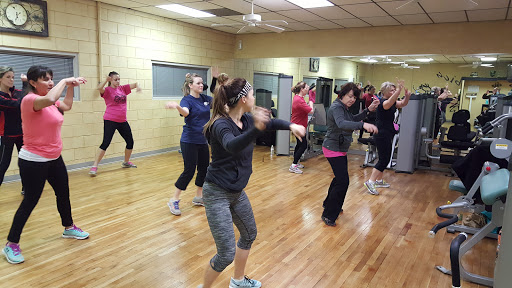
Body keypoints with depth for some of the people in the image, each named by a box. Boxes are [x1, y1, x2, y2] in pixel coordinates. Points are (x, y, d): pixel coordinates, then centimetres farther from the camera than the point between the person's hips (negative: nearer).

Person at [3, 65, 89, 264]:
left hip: (54, 158, 9)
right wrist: (64, 81, -26)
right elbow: (49, 99, -41)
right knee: (30, 202, 0)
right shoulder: (30, 99, -19)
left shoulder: (51, 101, 6)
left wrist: (70, 86, 12)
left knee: (63, 194, 19)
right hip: (33, 162, -8)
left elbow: (66, 106, 25)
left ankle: (69, 228, 39)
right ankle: (11, 245, 16)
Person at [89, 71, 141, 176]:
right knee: (106, 143, -13)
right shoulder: (107, 90, -6)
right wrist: (106, 80, -43)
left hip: (122, 121, 6)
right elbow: (99, 88, -27)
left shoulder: (122, 88, 9)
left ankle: (126, 162, 33)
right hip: (110, 120, -6)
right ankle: (94, 166, -7)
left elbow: (135, 84, 11)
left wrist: (138, 86, -12)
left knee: (130, 142, 12)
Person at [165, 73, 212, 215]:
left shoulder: (205, 98, 8)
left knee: (204, 169, 12)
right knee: (189, 171, -7)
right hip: (189, 141, -7)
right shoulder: (187, 100, -12)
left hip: (203, 141, 7)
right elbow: (185, 112, -35)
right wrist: (176, 106, -56)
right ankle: (174, 201, 7)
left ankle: (198, 197, 28)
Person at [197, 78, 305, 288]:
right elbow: (232, 145, -46)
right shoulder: (221, 124, -24)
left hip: (237, 191, 9)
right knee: (227, 254, -9)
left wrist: (291, 125, 3)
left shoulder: (246, 119, -1)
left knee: (249, 235, 24)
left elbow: (270, 123, 17)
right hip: (217, 193, -9)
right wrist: (255, 129, -61)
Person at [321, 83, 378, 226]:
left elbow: (353, 119, 19)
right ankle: (328, 215, -3)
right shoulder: (336, 107, -21)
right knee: (343, 181, -12)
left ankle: (329, 203, 42)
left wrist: (368, 110, 5)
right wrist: (363, 125, -52)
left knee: (340, 177, 23)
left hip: (340, 149, 11)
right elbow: (341, 124, -39)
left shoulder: (343, 107, 11)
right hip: (333, 149, -11)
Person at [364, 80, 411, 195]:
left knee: (385, 158, 16)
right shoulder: (382, 102, -18)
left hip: (387, 135, 10)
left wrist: (407, 96, -10)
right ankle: (370, 182, -7)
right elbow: (390, 103, -39)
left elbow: (402, 104, 12)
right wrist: (399, 90, -51)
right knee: (384, 159, -10)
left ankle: (379, 181, 26)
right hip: (381, 135, -10)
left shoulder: (392, 102, 11)